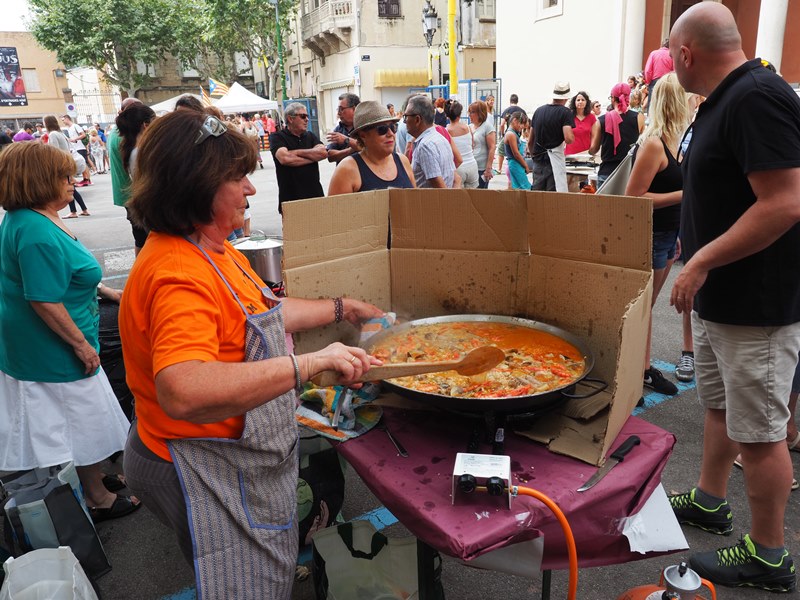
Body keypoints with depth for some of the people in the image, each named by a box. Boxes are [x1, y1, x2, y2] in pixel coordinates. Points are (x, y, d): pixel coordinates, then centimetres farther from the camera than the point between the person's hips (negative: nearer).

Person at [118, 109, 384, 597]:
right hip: (208, 475, -10)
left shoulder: (214, 250, 5)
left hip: (242, 459, 10)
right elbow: (184, 393, -44)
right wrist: (311, 364, -44)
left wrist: (341, 309, 19)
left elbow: (264, 314, 19)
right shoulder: (178, 274, -29)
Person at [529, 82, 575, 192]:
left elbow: (530, 141, 16)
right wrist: (572, 137, 5)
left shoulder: (539, 110, 13)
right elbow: (568, 139, -17)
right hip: (554, 161, -6)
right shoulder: (565, 112, -5)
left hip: (538, 161, 6)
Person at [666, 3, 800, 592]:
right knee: (720, 406, 22)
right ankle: (709, 502, 41)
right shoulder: (723, 100, 11)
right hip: (719, 298, 10)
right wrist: (701, 258, 20)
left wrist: (702, 261, -23)